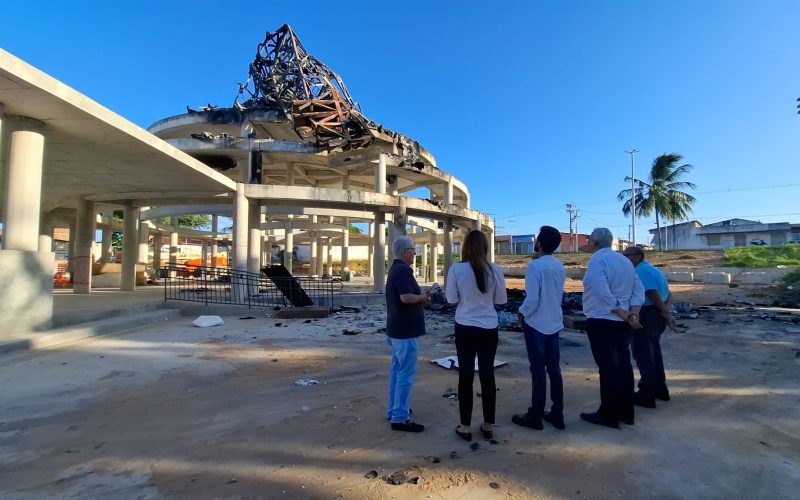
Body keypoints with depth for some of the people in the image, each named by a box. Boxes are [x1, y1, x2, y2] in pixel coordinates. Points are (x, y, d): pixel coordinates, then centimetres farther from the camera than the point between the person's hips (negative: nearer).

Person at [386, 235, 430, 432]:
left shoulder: (394, 269, 14)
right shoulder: (404, 270, -19)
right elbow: (406, 297, -30)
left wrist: (420, 299, 8)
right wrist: (423, 297, -11)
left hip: (397, 329, 11)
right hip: (406, 330, -11)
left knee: (397, 370, 17)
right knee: (406, 373, -4)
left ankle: (394, 410, 27)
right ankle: (400, 418, 4)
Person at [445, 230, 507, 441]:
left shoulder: (456, 269, -13)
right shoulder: (494, 270, -7)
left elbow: (451, 299, -5)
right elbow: (501, 300, 2)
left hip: (465, 328, -2)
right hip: (489, 328, 2)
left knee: (466, 375, 9)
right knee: (487, 375, 14)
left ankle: (466, 427, 20)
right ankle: (488, 426, 27)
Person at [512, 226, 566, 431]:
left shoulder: (535, 266, -18)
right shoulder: (559, 266, 4)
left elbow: (532, 300, -23)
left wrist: (522, 312, -4)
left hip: (536, 324, -7)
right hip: (555, 323, 7)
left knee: (538, 370, 2)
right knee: (554, 369, 14)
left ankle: (535, 416, 14)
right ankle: (557, 414, 25)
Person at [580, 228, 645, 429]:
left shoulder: (596, 260, -14)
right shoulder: (625, 260, 12)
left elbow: (603, 294, -23)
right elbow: (638, 291, 8)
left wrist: (624, 315, -13)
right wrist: (632, 315, -1)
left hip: (601, 322, -8)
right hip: (621, 322, 8)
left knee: (607, 367, -1)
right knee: (623, 365, 14)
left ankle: (609, 415, 9)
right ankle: (626, 412, 24)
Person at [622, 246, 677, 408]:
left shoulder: (640, 271, -15)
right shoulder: (653, 270, 18)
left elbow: (652, 294, -22)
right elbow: (667, 294, 15)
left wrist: (667, 314, -14)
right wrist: (667, 312, 4)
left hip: (645, 315, -11)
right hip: (657, 315, 11)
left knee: (643, 355, -2)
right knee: (653, 352, 22)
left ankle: (647, 395, 5)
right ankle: (660, 389, 33)